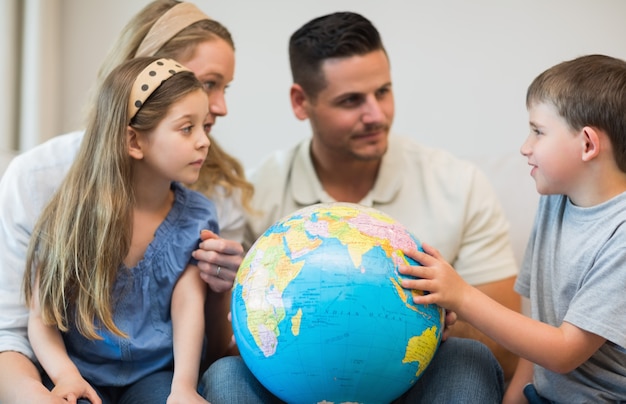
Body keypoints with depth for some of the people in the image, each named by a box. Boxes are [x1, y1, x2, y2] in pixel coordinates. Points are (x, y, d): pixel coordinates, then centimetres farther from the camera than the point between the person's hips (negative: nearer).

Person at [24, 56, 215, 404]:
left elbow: (189, 305, -10)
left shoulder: (196, 217, 0)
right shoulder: (72, 217, -5)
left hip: (155, 374, 2)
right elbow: (41, 315, -4)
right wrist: (65, 374, -23)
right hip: (85, 374, -2)